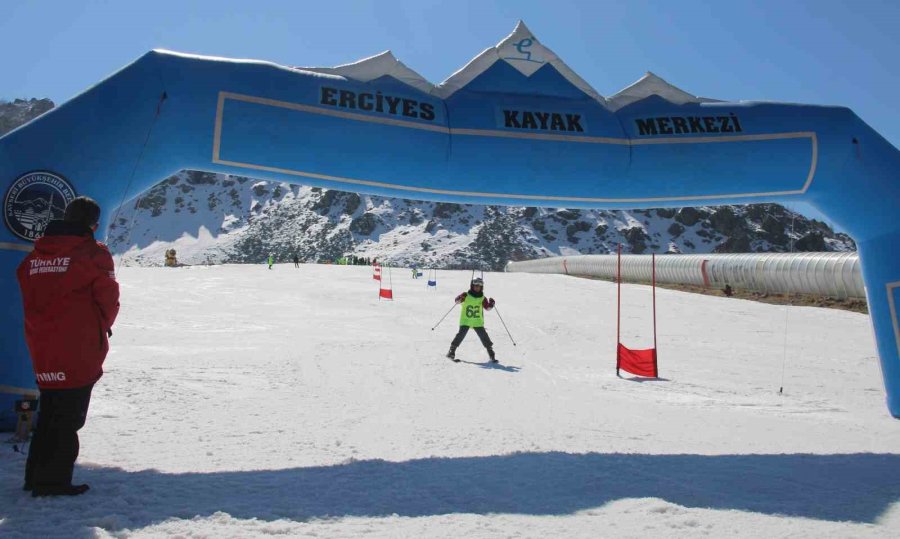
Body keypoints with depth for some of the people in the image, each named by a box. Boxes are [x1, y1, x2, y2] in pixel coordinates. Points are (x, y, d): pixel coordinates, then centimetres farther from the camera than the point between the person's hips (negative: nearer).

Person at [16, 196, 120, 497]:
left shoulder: (35, 255, 9)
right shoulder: (93, 253, -10)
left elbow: (30, 299, 11)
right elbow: (108, 299, -8)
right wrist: (102, 328, 10)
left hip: (41, 349, 6)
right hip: (79, 351, -6)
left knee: (49, 413, 19)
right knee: (68, 416, 3)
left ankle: (36, 476, 27)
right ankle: (53, 481, 8)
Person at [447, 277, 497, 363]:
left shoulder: (482, 298, 5)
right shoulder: (466, 295, -3)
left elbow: (487, 308, 0)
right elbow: (457, 300, -11)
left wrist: (491, 304, -20)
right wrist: (461, 298, -32)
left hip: (478, 322, 2)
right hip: (465, 321, -2)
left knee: (484, 337, -2)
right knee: (461, 335, -16)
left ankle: (491, 355, 11)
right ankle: (451, 352, -3)